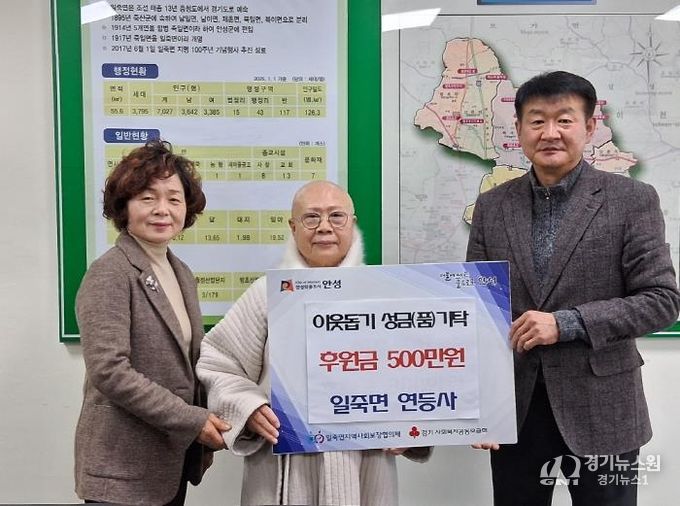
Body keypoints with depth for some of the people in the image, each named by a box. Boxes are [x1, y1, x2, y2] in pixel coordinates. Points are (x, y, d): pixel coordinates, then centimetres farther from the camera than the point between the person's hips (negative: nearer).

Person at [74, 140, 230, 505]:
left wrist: (205, 433, 7)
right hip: (124, 469, -7)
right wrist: (193, 421, -19)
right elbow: (109, 371, -22)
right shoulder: (110, 274, -14)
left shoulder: (182, 274, 9)